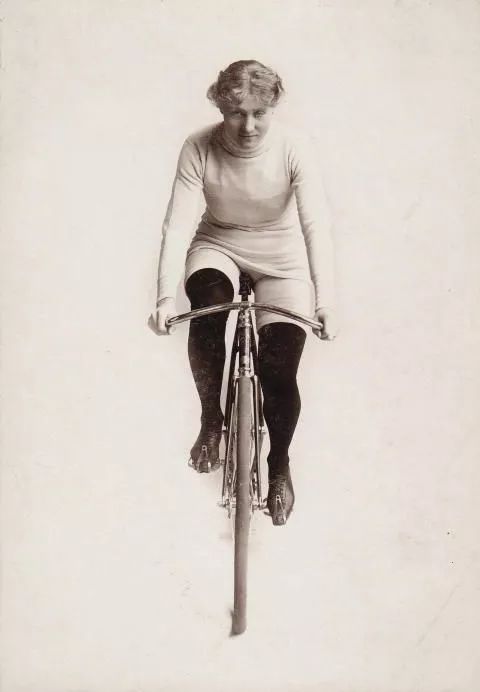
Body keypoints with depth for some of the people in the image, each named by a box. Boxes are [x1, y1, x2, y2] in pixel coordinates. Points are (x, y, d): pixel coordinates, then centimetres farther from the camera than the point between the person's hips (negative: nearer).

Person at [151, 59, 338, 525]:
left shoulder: (293, 148, -22)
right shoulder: (199, 149, -19)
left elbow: (316, 226, -28)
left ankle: (279, 464, 21)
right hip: (218, 248, 1)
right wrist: (166, 296, -36)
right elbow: (178, 224, -24)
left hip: (282, 259, 0)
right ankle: (211, 420, -9)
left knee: (279, 373, -9)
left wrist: (326, 302, -38)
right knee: (207, 307, -34)